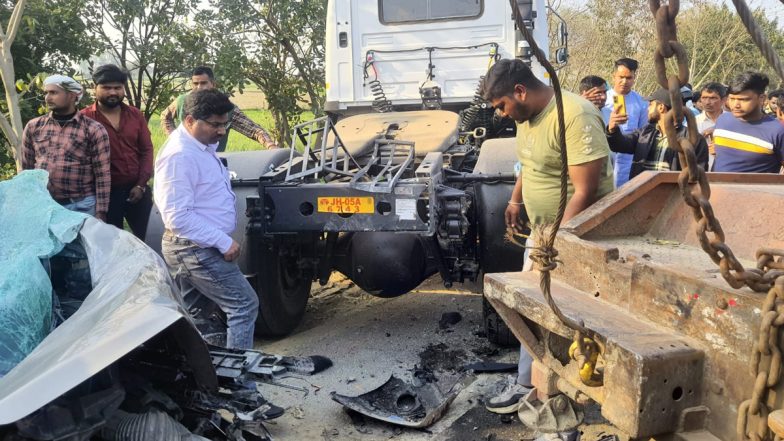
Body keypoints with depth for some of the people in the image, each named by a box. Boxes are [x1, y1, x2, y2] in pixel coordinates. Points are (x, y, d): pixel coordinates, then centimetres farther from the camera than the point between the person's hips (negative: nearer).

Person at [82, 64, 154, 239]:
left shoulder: (136, 115, 5)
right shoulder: (84, 118, -7)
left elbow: (146, 150, 5)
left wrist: (141, 185, -3)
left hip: (137, 190, 3)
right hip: (106, 192, -3)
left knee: (141, 238, 12)